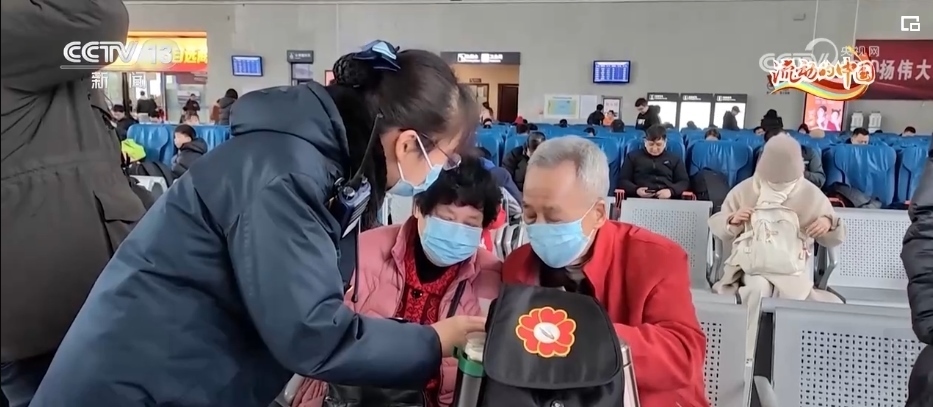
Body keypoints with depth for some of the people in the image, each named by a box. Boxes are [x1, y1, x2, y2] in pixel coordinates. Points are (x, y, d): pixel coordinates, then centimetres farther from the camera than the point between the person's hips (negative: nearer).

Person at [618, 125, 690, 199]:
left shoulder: (675, 159, 21)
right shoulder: (633, 156, 17)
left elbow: (684, 182, 14)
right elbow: (622, 180, 12)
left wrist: (671, 191, -9)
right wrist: (636, 190, -9)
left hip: (667, 201, -1)